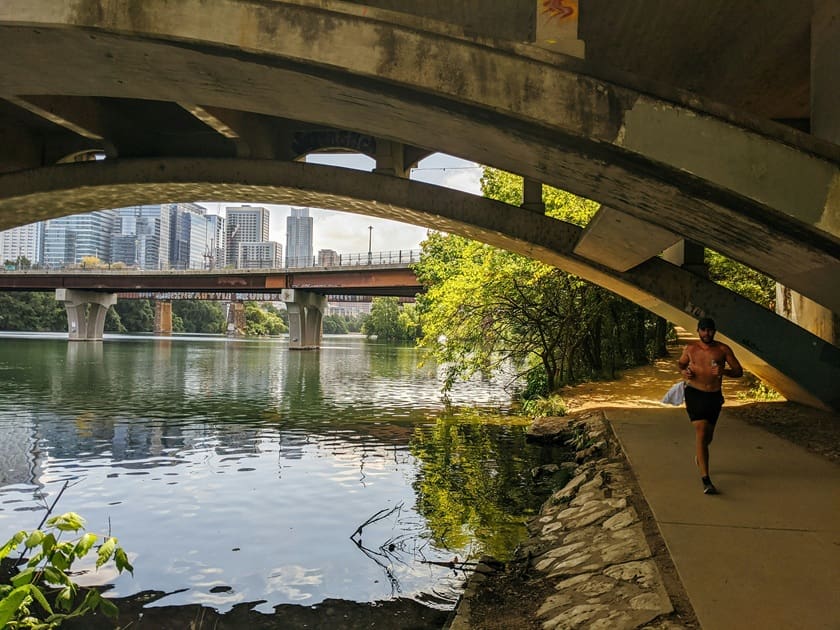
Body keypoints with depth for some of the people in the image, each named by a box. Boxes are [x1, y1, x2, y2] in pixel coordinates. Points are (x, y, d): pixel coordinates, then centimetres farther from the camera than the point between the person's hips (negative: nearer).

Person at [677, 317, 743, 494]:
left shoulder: (723, 349, -1)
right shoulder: (690, 348, 1)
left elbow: (739, 371, 0)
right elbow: (680, 363, 18)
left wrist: (723, 371, -21)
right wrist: (683, 371, -6)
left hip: (714, 396, 2)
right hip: (694, 393, -2)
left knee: (708, 435, 18)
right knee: (701, 431, -16)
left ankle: (699, 457, 53)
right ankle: (706, 480, -18)